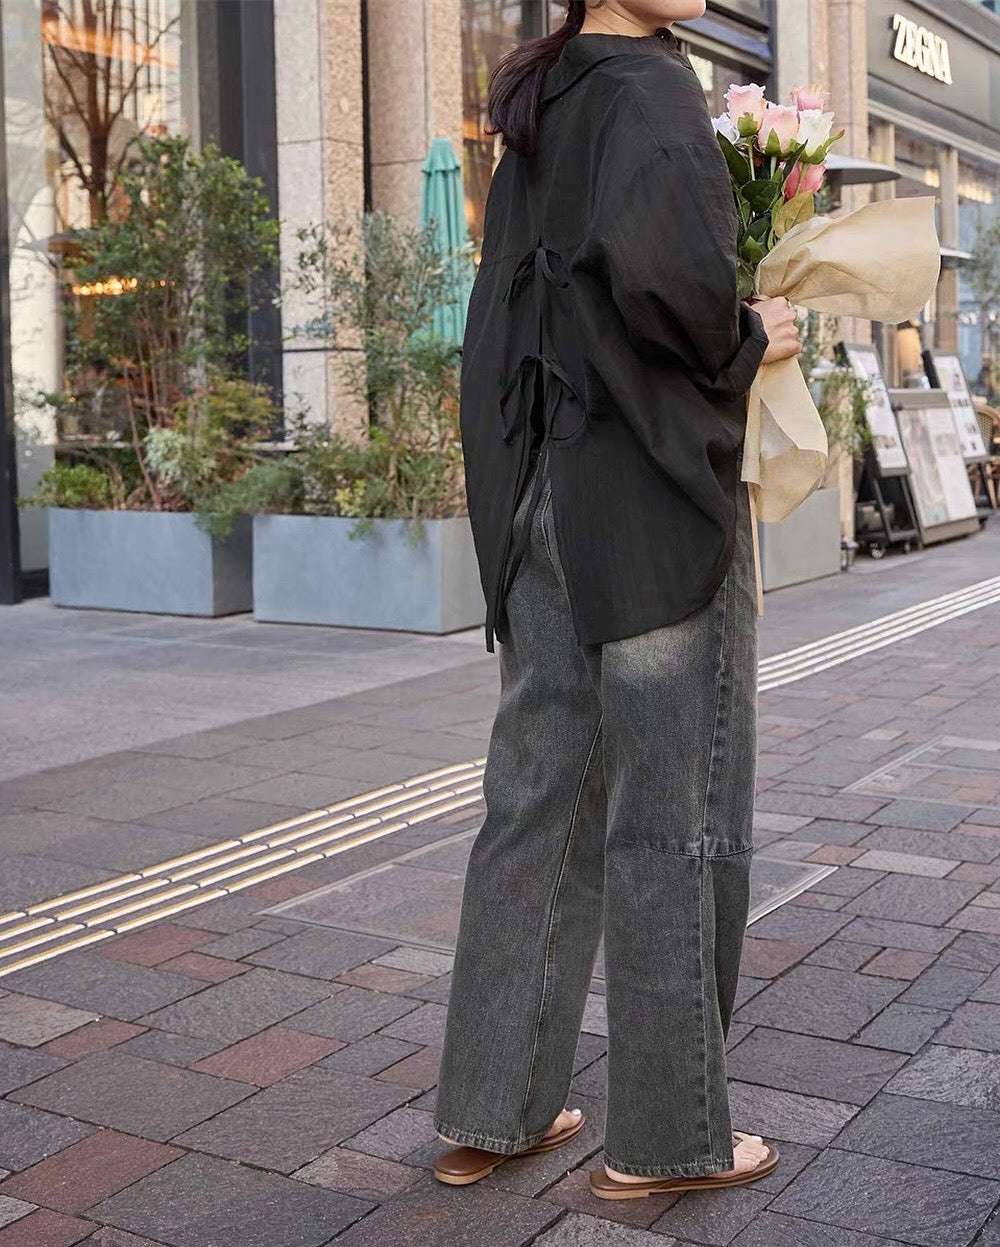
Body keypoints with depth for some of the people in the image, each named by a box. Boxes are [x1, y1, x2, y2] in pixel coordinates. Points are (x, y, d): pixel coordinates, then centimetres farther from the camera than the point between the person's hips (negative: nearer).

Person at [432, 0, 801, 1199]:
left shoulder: (539, 115, 17)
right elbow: (659, 253, -30)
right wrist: (745, 341, -11)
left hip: (547, 496, 8)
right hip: (654, 493, -8)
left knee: (538, 798, 11)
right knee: (673, 811, 1)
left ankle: (489, 1111, 18)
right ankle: (666, 1134, 14)